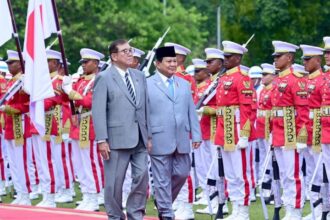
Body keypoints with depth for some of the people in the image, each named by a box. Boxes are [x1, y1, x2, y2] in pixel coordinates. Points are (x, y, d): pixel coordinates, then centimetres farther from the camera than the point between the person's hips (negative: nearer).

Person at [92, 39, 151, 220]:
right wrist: (101, 140, -14)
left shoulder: (139, 76, 13)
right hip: (117, 138, -5)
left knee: (142, 176, 1)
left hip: (139, 139, 5)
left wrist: (149, 136, 10)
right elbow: (98, 111, -8)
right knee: (115, 181, 1)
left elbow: (146, 108, 14)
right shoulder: (104, 78, -4)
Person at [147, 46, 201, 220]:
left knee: (182, 174, 8)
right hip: (159, 140, -5)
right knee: (163, 179, 0)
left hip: (181, 140, 5)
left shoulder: (184, 85, 13)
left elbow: (191, 112, 13)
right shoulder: (147, 85, -3)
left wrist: (196, 134, 6)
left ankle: (163, 201, 30)